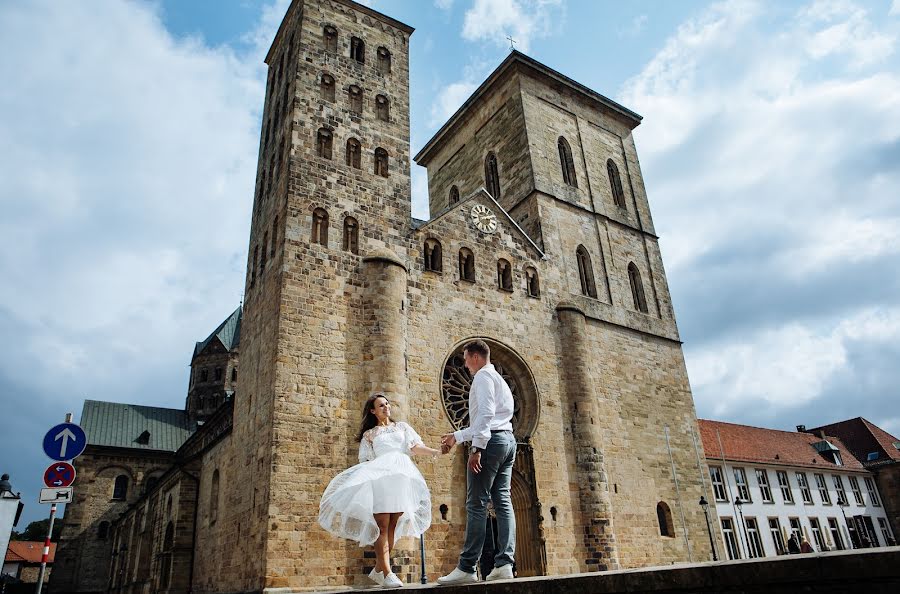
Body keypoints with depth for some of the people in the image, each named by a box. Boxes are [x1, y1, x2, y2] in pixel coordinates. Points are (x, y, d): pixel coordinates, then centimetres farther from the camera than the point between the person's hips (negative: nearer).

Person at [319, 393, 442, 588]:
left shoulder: (402, 426, 23)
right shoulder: (369, 434, 19)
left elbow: (415, 447, 11)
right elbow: (366, 461, 15)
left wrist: (436, 451, -5)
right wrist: (364, 478, 1)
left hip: (402, 475, 2)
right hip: (379, 476, -2)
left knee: (393, 526, -3)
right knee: (382, 525, -13)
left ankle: (378, 569, 8)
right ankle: (387, 573, -15)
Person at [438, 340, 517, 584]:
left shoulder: (483, 376, -3)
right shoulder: (498, 379, 26)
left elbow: (485, 413, -17)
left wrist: (477, 447, -22)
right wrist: (456, 436, 29)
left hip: (491, 441, -10)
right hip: (507, 439, 10)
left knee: (476, 504, -9)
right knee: (503, 501, 3)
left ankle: (466, 568, -9)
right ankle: (504, 564, 0)